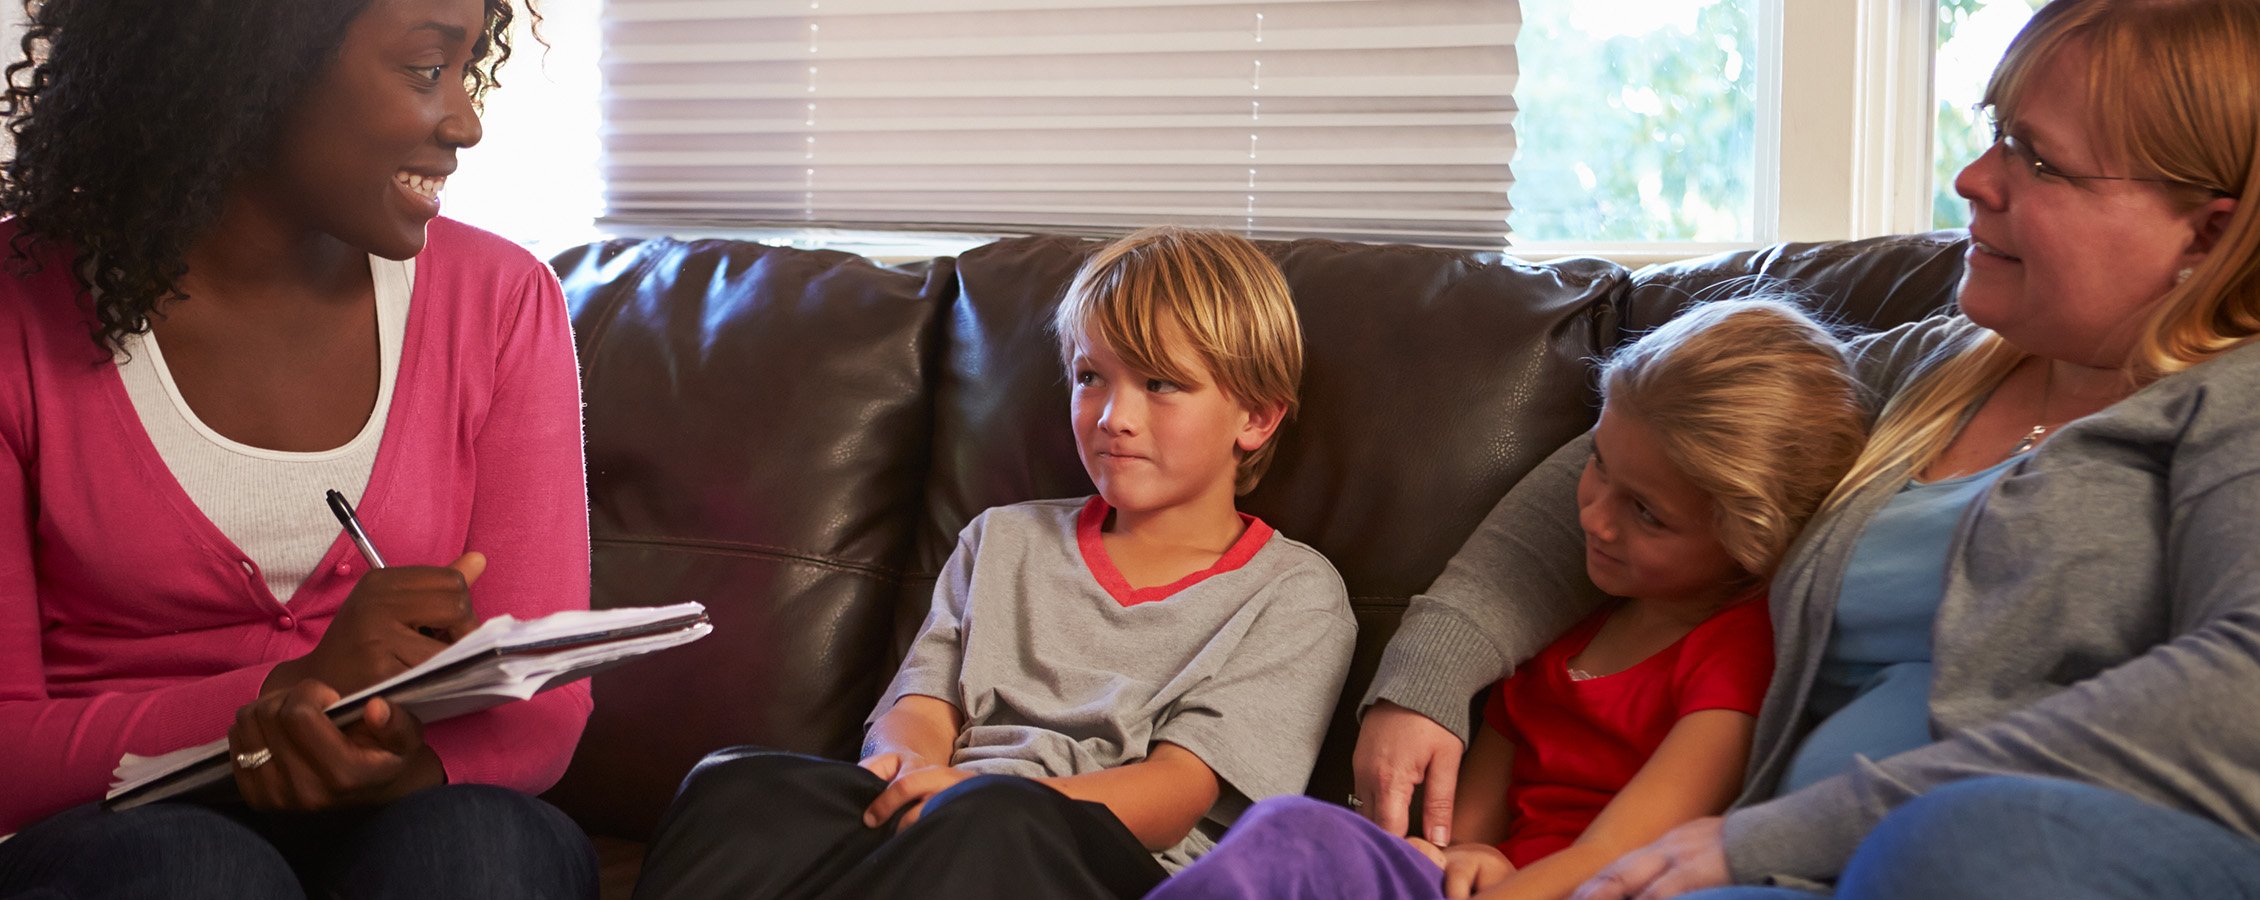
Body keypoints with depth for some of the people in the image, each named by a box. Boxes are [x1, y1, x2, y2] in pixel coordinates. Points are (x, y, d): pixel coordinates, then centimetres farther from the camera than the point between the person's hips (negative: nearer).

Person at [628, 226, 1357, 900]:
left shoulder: (1293, 593, 11)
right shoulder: (1004, 541, 27)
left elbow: (1177, 794, -2)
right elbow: (921, 708, 16)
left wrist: (992, 798, -19)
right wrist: (906, 760, -12)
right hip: (939, 830, 4)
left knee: (991, 822, -41)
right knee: (736, 784, -29)